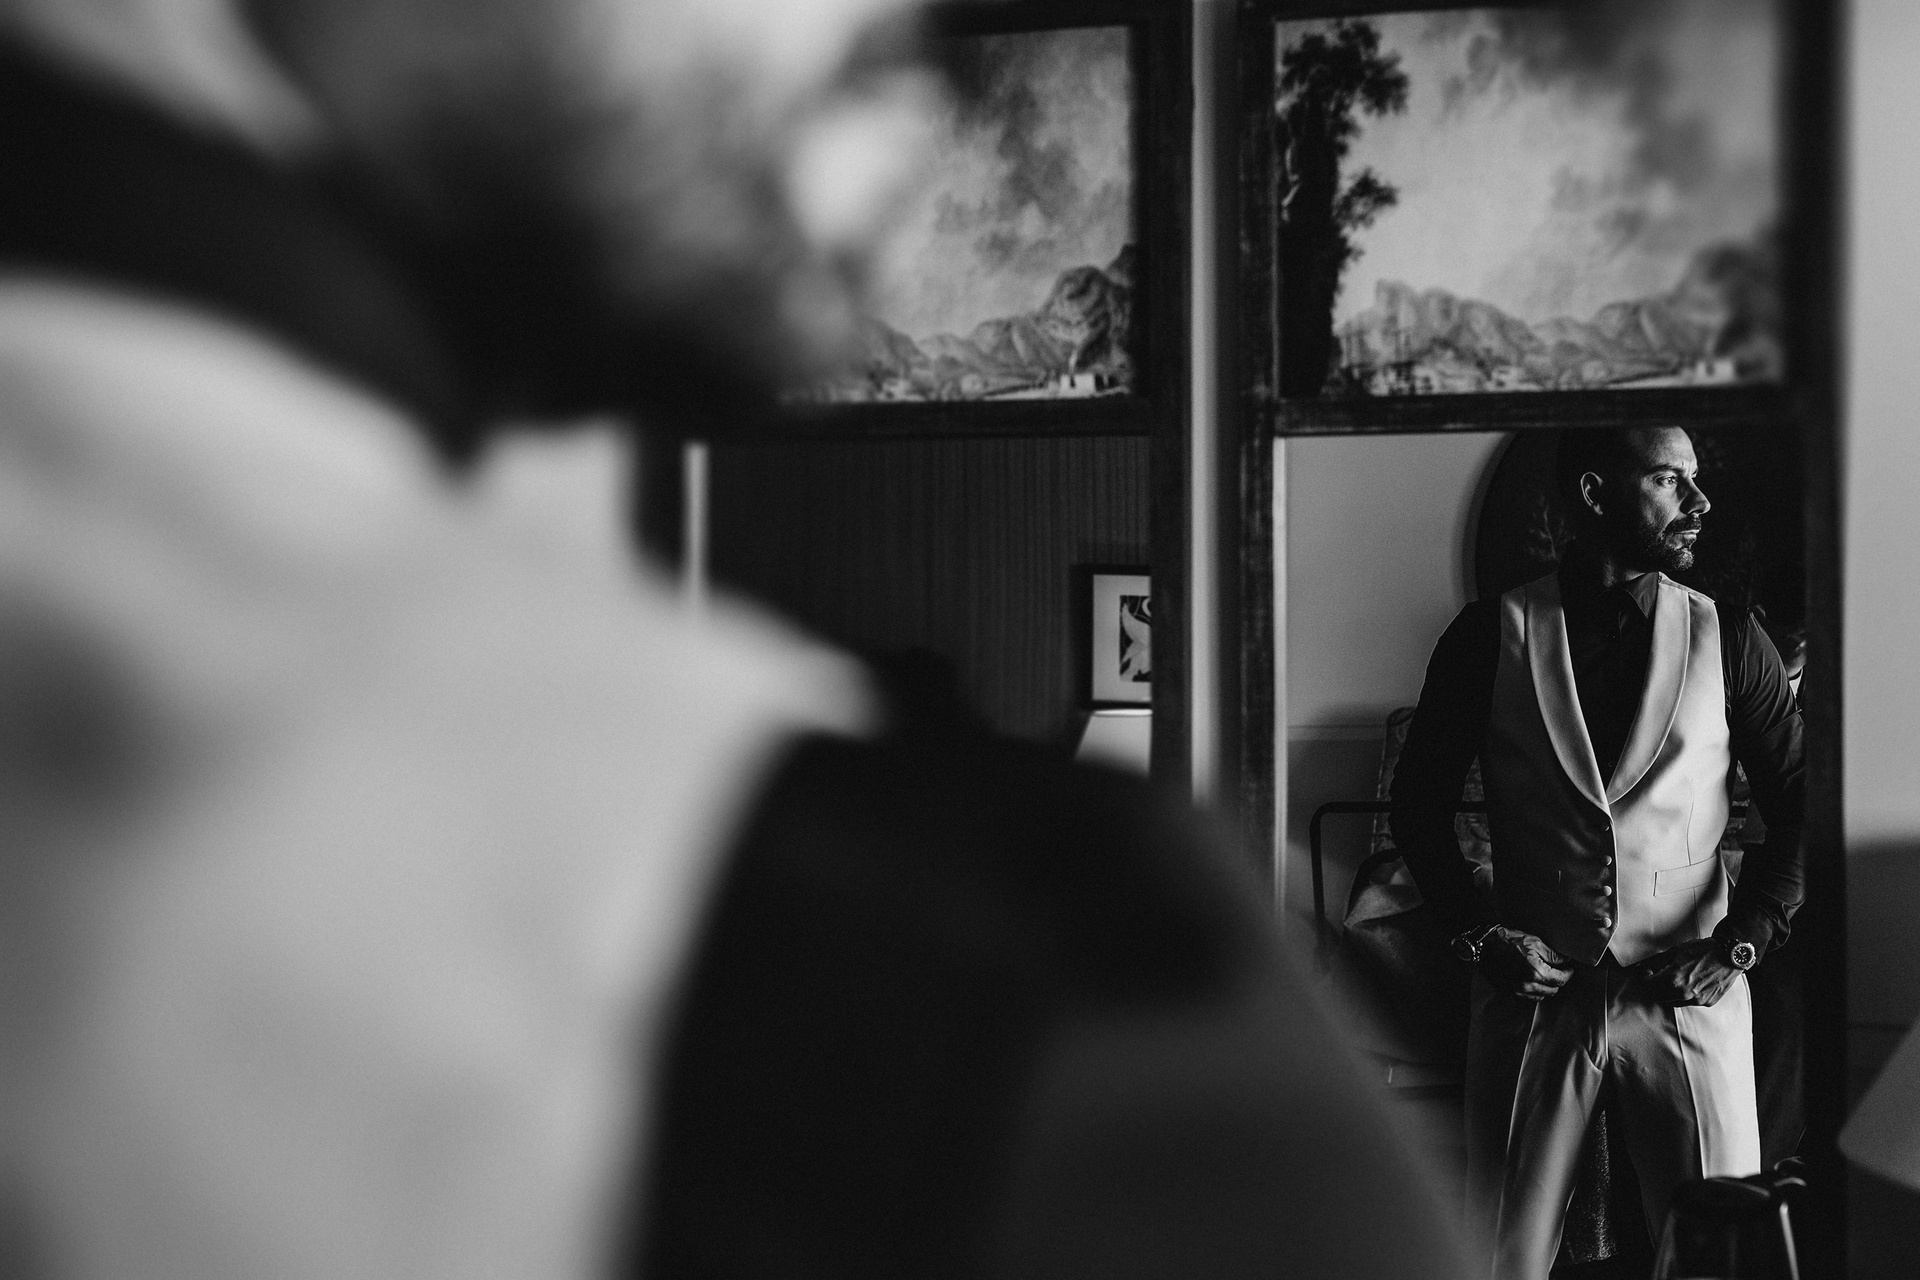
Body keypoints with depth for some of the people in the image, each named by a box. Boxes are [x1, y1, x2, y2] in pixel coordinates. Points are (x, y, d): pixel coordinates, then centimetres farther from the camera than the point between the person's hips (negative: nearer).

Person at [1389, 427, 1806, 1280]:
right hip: (1535, 989, 0)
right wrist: (1479, 933, -4)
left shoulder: (1726, 639, 4)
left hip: (1689, 994, 0)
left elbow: (1801, 804, 6)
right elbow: (1419, 803, 7)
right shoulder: (1492, 636, 2)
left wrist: (1740, 944, -5)